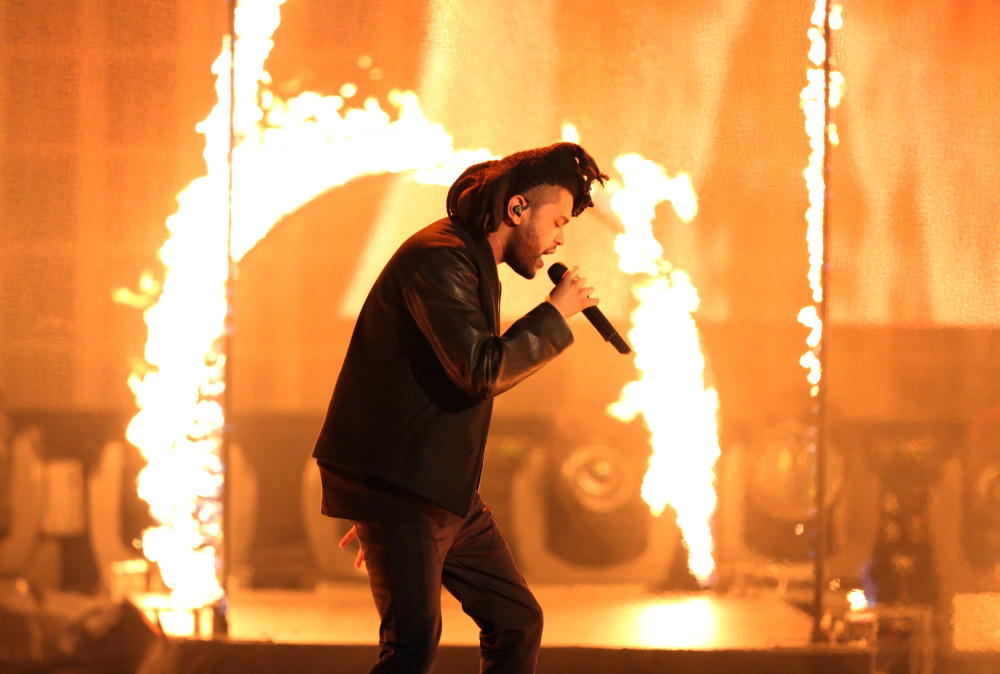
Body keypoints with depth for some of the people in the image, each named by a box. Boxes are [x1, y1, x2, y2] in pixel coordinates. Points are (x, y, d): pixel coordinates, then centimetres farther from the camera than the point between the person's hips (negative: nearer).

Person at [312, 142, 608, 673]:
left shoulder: (474, 265, 19)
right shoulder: (439, 259, -15)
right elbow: (481, 370, -26)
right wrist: (555, 313, -13)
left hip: (447, 491, 10)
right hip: (398, 490, -10)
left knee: (517, 622, 13)